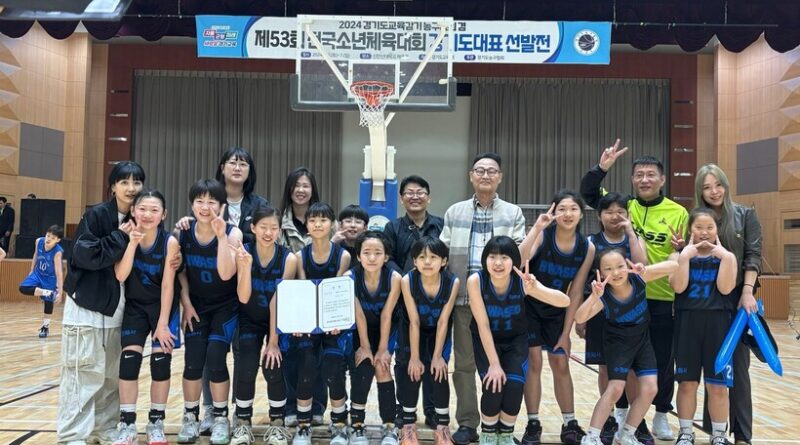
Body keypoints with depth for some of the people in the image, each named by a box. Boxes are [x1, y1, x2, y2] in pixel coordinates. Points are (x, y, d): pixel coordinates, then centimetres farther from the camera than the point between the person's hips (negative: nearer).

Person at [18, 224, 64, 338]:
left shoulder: (57, 252, -33)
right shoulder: (39, 241, -19)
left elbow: (59, 273, -33)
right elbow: (36, 255, 3)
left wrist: (60, 292, -34)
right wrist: (31, 271, 12)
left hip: (50, 278, -5)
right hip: (38, 273, 5)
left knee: (48, 301, 3)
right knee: (23, 288, -18)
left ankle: (45, 327, 20)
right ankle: (49, 293, -14)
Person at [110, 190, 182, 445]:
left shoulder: (169, 242, -18)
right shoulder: (126, 237, -11)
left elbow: (168, 285, -16)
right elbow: (120, 276, -20)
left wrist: (162, 323, -16)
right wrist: (132, 242, -30)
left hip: (163, 306, -2)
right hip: (134, 307, 2)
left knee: (160, 362, -2)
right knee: (129, 361, -6)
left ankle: (156, 422, 14)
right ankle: (127, 424, 7)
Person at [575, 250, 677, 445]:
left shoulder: (637, 279, -21)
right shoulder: (604, 297, -28)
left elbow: (673, 266, -22)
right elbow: (579, 318, -39)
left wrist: (646, 270, -40)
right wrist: (594, 297, -54)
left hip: (641, 340, 4)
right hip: (617, 343, -4)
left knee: (649, 389, -1)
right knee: (615, 388, -10)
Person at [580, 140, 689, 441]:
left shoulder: (678, 213, -1)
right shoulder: (623, 205, 2)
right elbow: (588, 193, -4)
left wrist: (682, 249, -19)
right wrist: (602, 168, -19)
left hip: (664, 300, -1)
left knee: (663, 361, 9)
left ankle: (662, 416, 29)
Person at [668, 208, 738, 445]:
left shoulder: (726, 256, 4)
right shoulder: (679, 255, 3)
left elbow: (725, 288, -10)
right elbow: (678, 287, -12)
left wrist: (725, 257, -14)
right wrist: (685, 256, -16)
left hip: (717, 323, 0)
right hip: (687, 323, 0)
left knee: (717, 385, 6)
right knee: (687, 382, 6)